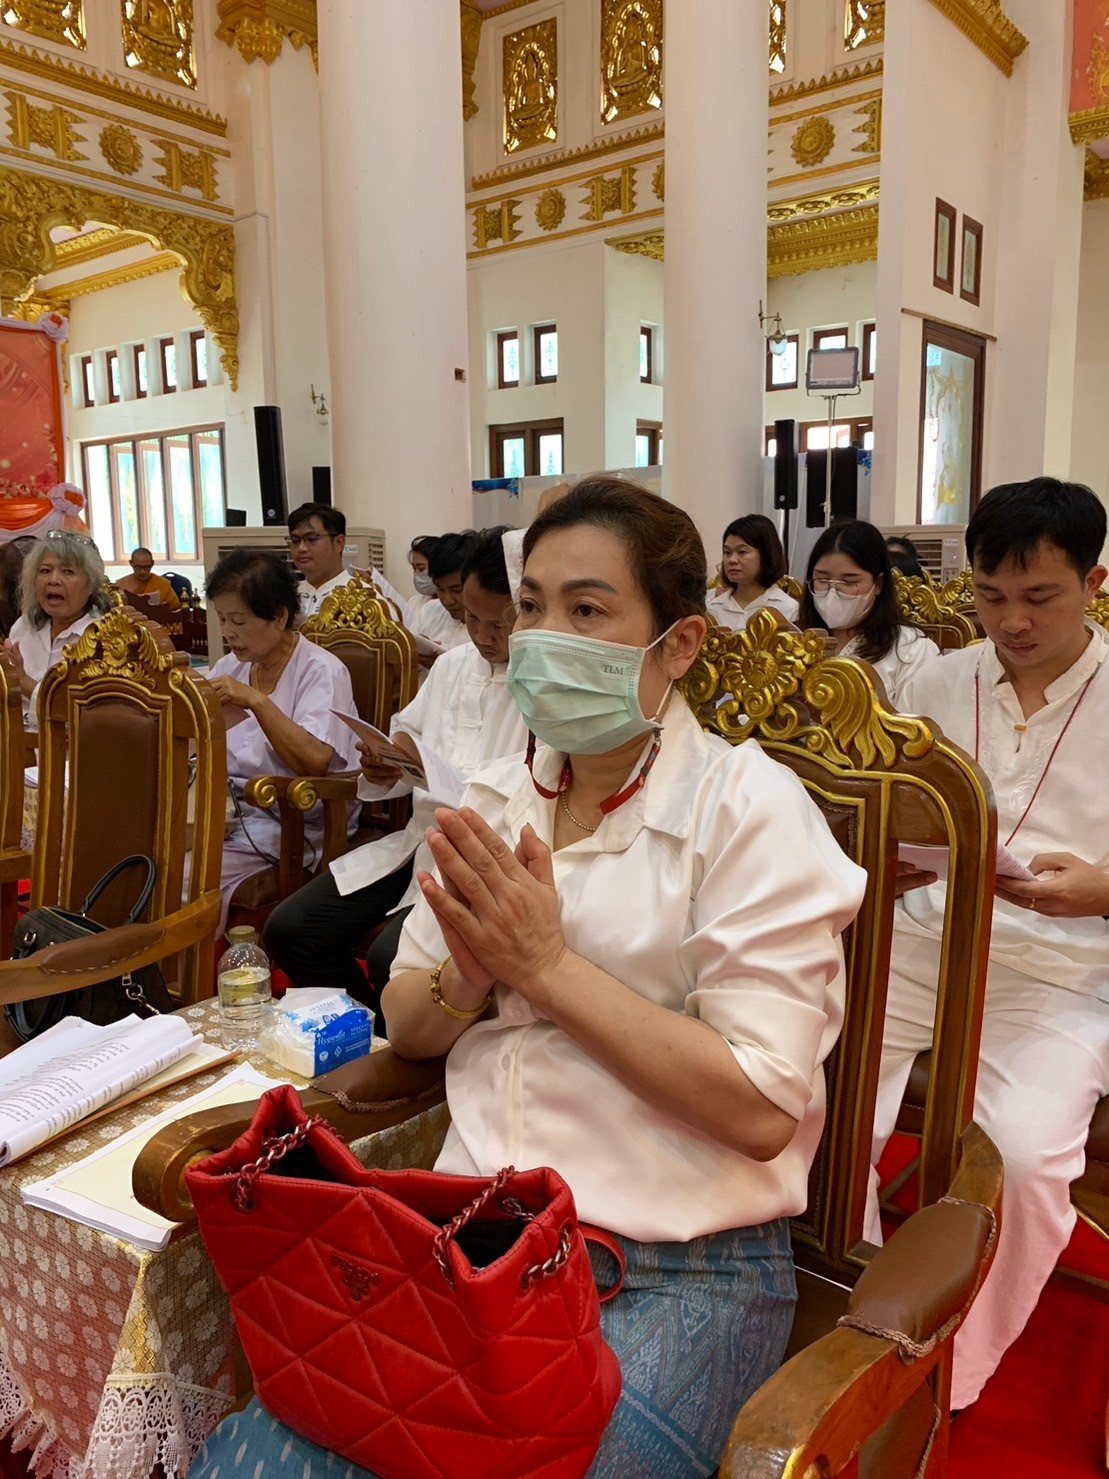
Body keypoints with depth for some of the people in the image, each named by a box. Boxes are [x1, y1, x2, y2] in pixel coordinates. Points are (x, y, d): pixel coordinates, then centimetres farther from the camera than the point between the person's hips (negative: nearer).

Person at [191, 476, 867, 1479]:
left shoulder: (748, 805, -10)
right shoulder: (495, 802, 8)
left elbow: (760, 1107, -16)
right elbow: (406, 1030, 12)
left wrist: (547, 965, -18)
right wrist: (469, 977, -10)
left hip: (678, 1272, -3)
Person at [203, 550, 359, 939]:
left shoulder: (322, 671, -8)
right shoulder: (232, 665, 13)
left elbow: (315, 761, -21)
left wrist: (256, 700, -23)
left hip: (291, 824, -6)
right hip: (231, 811, 6)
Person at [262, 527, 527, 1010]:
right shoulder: (452, 664, 13)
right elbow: (407, 739, 21)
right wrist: (383, 771, -3)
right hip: (420, 841, 8)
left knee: (390, 959, -28)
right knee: (288, 930, -1)